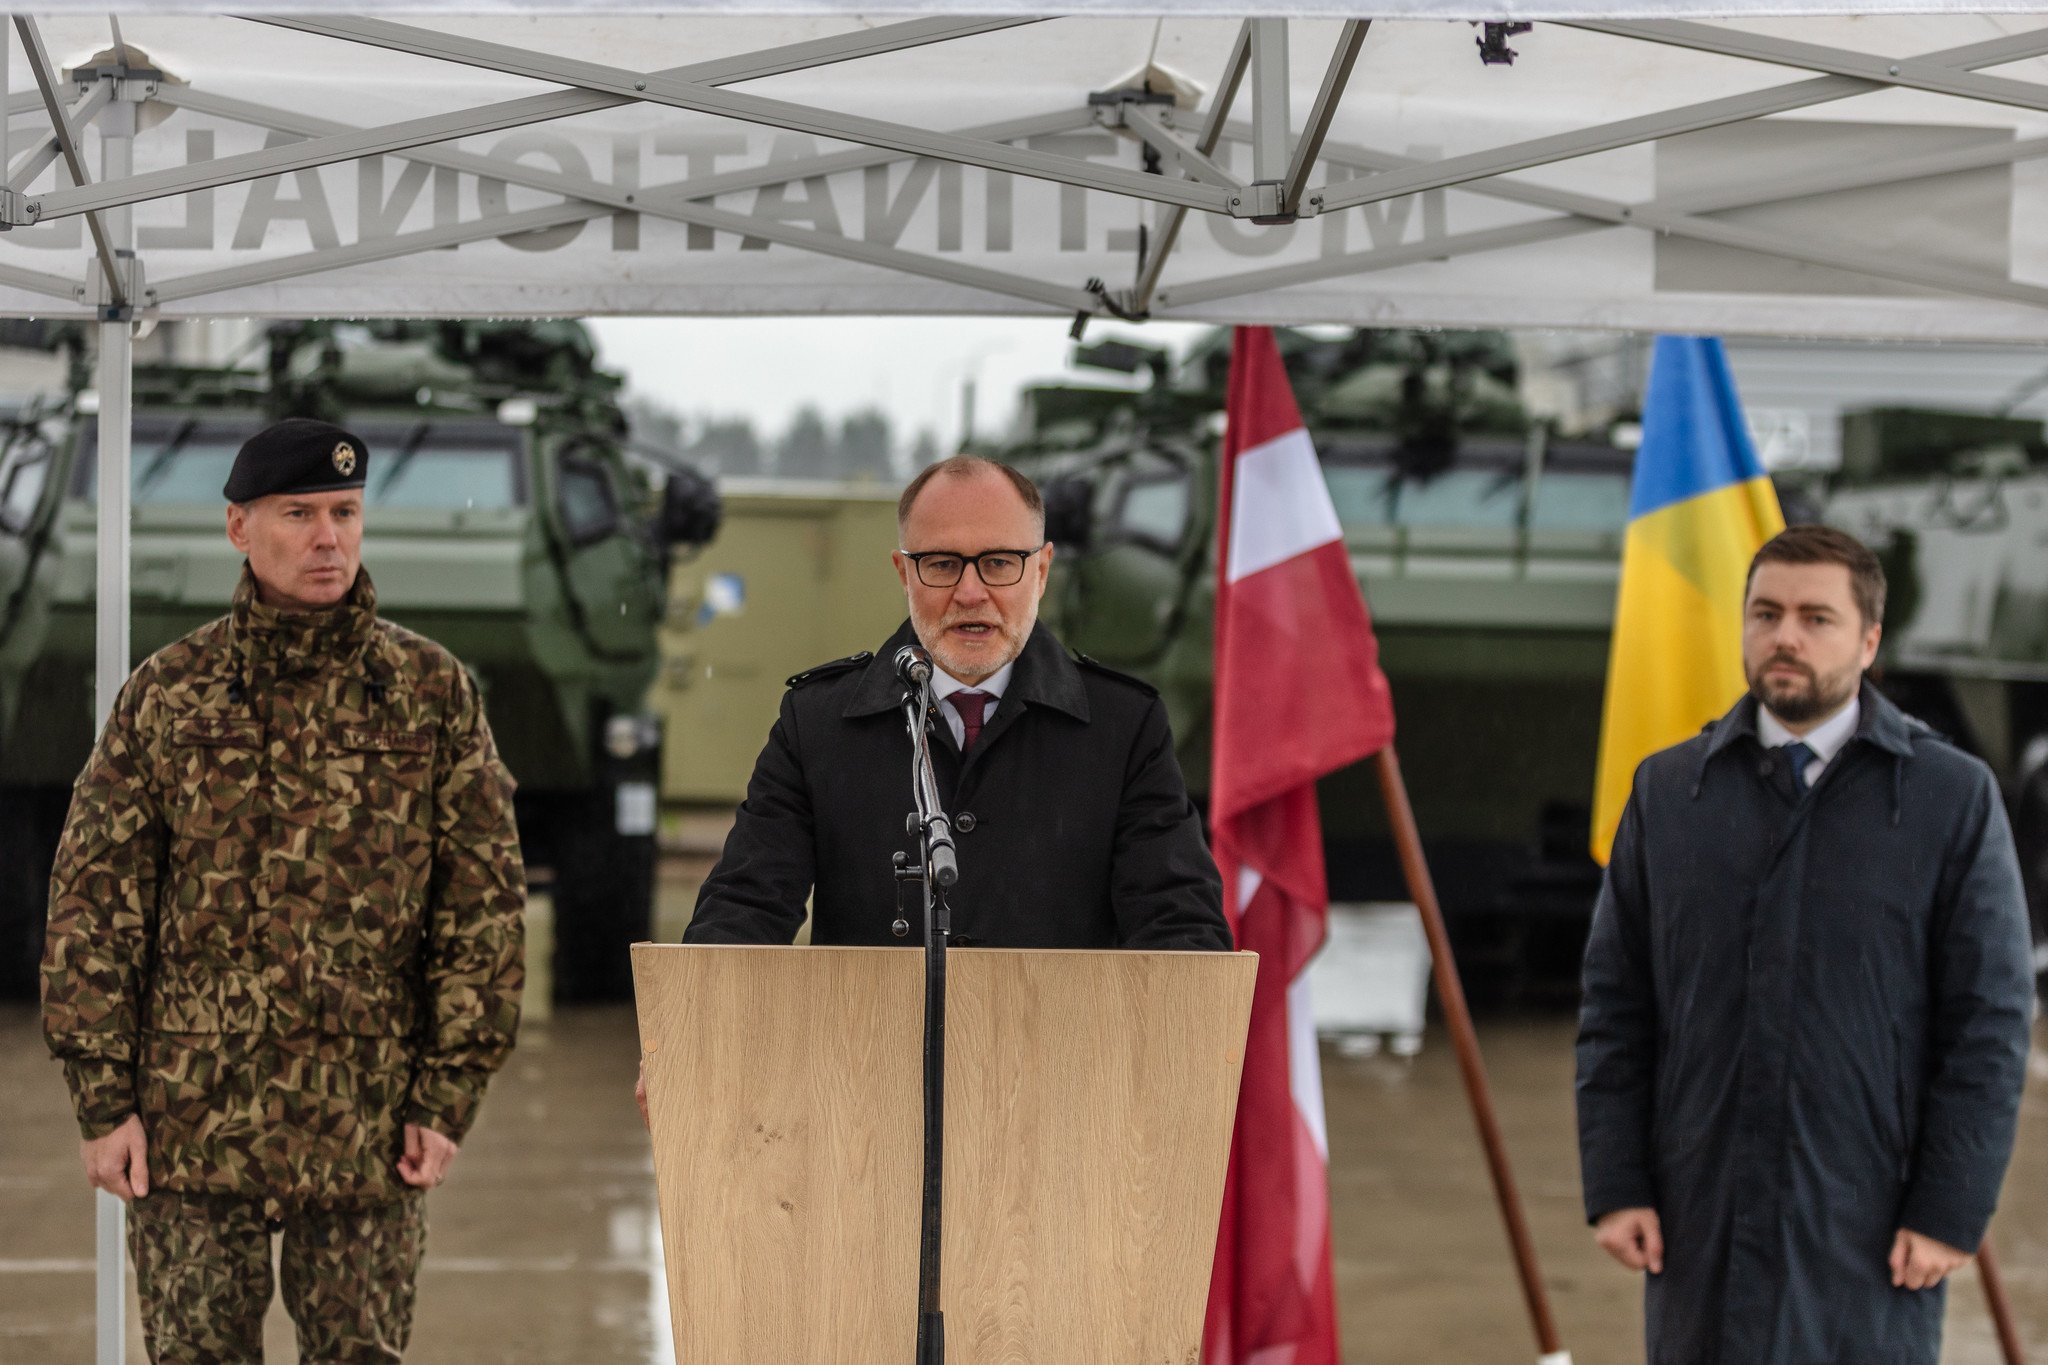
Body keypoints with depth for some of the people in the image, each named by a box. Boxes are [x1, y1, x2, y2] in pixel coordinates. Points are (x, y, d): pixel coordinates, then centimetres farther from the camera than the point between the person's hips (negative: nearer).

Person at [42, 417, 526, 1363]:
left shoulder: (433, 692, 3)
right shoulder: (165, 695, 3)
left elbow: (483, 902, 3)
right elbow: (92, 904, 3)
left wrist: (449, 1097, -3)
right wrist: (102, 1103, -3)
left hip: (367, 1133, 0)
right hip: (190, 1124, 0)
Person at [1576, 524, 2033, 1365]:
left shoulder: (1953, 798, 0)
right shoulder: (1667, 791, 8)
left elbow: (1990, 1025, -2)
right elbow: (1613, 1008, 8)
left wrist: (1951, 1210, -8)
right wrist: (1614, 1186, 1)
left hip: (1868, 1235, -2)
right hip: (1701, 1225, 2)